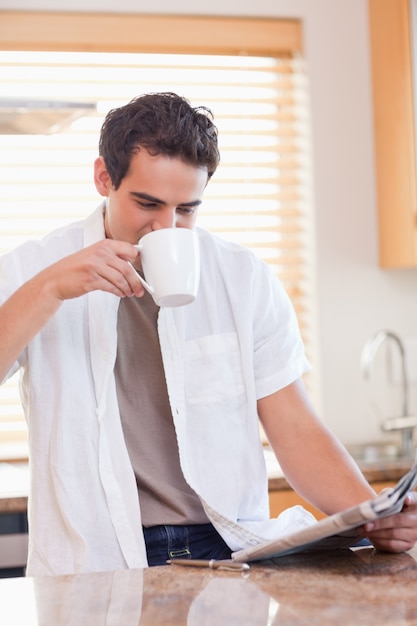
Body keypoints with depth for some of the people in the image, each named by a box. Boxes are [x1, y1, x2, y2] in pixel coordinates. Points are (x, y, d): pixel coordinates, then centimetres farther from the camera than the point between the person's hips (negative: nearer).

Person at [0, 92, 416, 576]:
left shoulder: (245, 280, 7)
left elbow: (296, 432, 7)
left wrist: (374, 514, -9)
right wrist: (51, 288, -18)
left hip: (229, 554, 2)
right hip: (95, 568, -1)